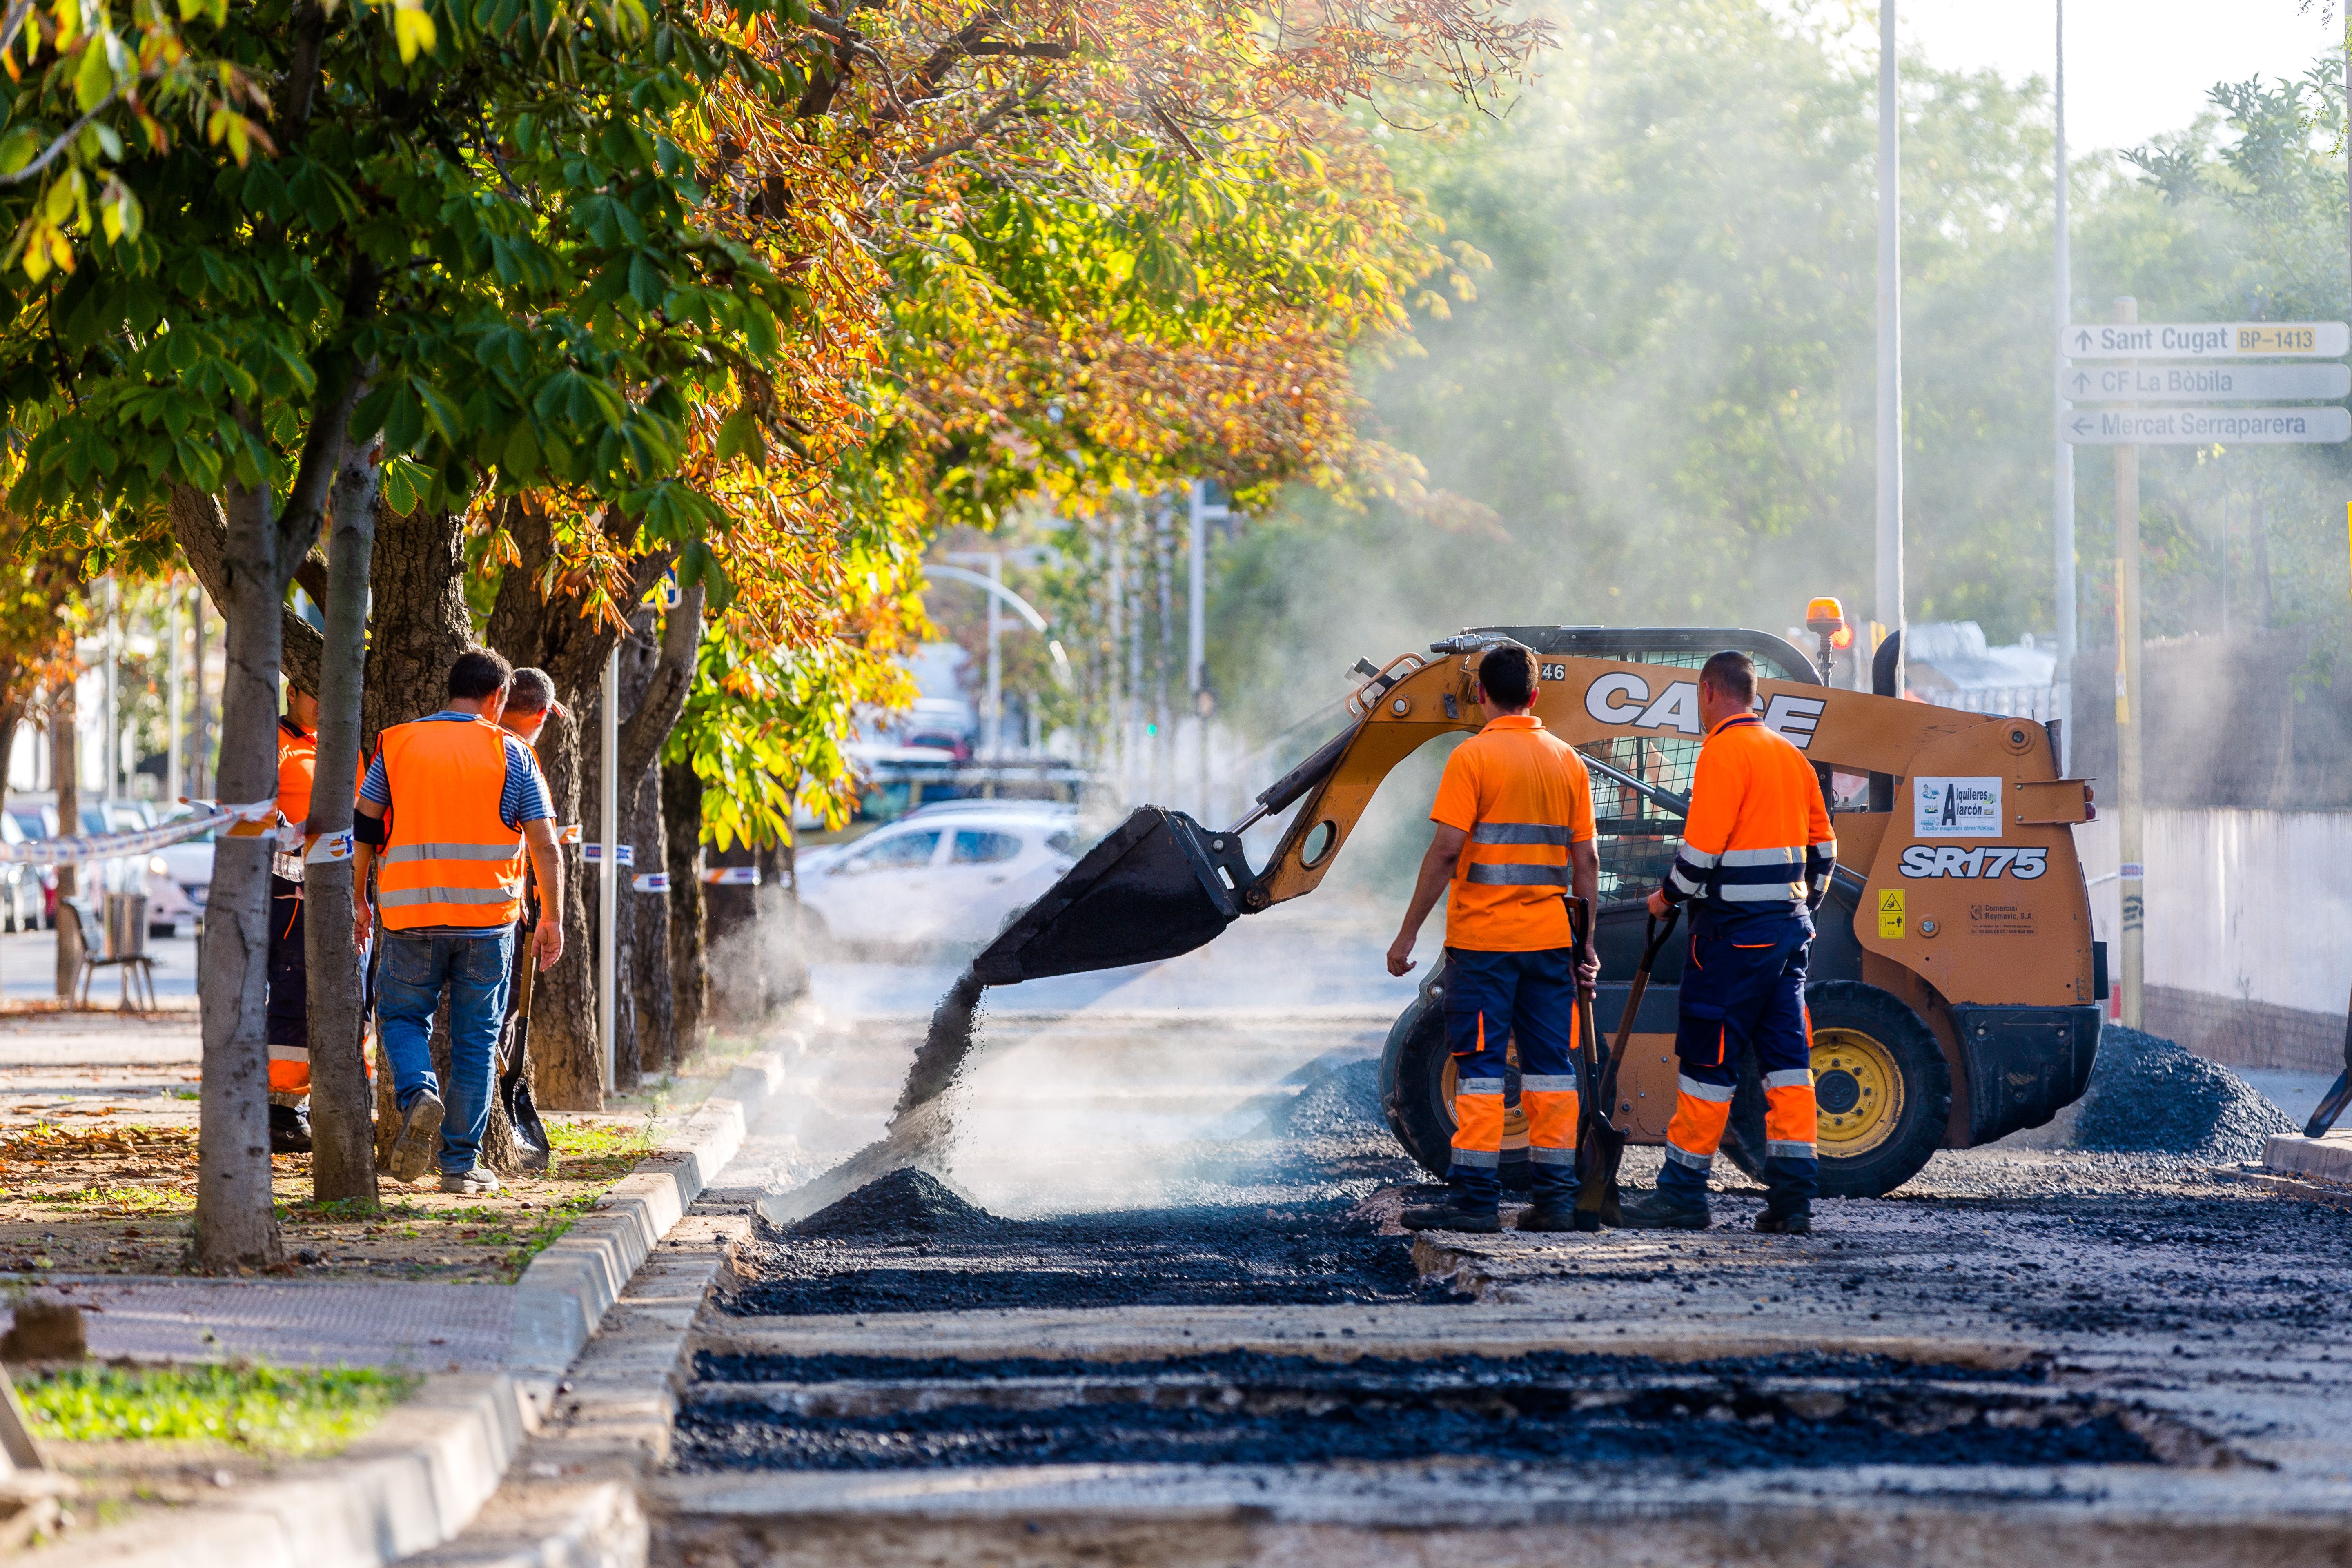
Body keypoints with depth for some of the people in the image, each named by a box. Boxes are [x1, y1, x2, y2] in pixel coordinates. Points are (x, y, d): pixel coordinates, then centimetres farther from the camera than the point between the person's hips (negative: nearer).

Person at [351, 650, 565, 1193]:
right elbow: (545, 846, -1)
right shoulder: (511, 754, 0)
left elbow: (363, 827, 6)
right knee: (475, 1040, 8)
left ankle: (417, 1094, -13)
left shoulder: (396, 745, 5)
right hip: (488, 920, -1)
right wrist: (553, 920, 6)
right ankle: (461, 1163, 7)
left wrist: (358, 898, 18)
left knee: (403, 1017, 17)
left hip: (411, 919, 1)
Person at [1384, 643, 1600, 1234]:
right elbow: (1586, 860, 7)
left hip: (1483, 938, -4)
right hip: (1549, 939, 4)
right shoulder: (1567, 760, 7)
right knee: (1550, 1069, 8)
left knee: (1480, 1068, -2)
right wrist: (1586, 945, 13)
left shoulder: (1473, 757, -8)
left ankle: (1475, 1198, -4)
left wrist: (1407, 934, -8)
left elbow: (1446, 850, -13)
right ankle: (1556, 1198, 7)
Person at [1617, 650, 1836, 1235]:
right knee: (1786, 1060, 6)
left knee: (1708, 1060, -1)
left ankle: (1684, 1192, 4)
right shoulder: (1789, 754, 13)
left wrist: (1669, 897, -1)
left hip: (1734, 933, -8)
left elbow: (1703, 848, -18)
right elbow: (1823, 846, 17)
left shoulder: (1723, 752, -12)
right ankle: (1793, 1196, 2)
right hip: (1789, 931, 8)